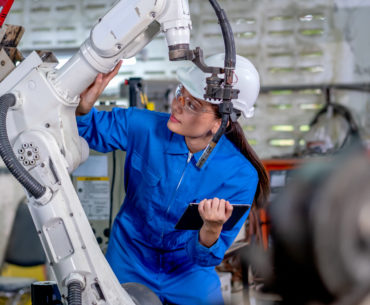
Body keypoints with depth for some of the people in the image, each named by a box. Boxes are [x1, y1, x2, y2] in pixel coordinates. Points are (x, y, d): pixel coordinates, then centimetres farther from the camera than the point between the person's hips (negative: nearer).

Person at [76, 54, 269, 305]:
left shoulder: (241, 176, -22)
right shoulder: (145, 126, -17)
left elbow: (205, 256, -20)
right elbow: (89, 129, -1)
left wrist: (212, 228, -43)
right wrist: (84, 104, -24)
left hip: (188, 275, -1)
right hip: (129, 267, 1)